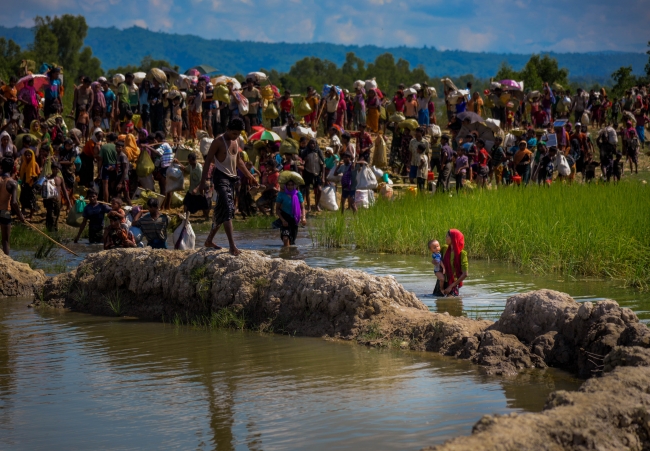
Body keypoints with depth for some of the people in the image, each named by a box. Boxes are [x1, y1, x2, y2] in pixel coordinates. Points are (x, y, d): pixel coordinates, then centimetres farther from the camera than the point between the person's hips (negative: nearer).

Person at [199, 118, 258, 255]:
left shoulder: (235, 142, 13)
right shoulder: (218, 141, -10)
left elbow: (238, 161, 26)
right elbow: (208, 160, -11)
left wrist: (250, 176, 25)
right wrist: (203, 182, -17)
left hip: (231, 178, 8)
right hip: (220, 176, -8)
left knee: (222, 212, 12)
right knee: (227, 210, -17)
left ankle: (209, 241, 25)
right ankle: (232, 246, -23)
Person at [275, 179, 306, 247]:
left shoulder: (298, 194, 1)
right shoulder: (282, 194, -6)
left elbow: (302, 207, 2)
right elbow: (277, 209, -4)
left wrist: (303, 218, -16)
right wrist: (283, 220, -15)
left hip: (294, 220, 3)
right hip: (285, 219, -3)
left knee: (292, 242, 12)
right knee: (286, 239, -25)